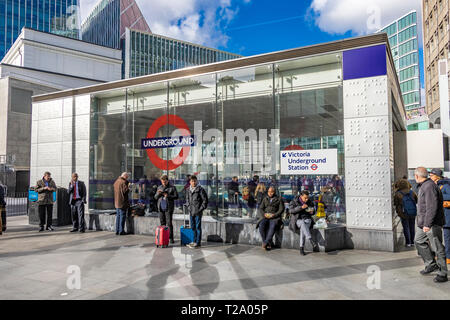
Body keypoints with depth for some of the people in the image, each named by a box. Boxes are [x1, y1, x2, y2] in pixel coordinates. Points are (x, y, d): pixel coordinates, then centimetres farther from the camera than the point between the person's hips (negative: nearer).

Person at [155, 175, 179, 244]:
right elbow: (155, 197, 16)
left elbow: (176, 196, -5)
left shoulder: (172, 188, 1)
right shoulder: (159, 187, 15)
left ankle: (171, 238, -3)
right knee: (162, 223, 8)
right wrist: (158, 193, -5)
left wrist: (168, 196, -17)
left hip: (168, 208, -5)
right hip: (161, 208, 5)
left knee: (169, 223, -7)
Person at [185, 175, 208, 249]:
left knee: (198, 227, -2)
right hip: (191, 212, 7)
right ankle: (195, 241, 27)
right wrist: (188, 206, 9)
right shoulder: (188, 190, 8)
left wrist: (201, 208, -10)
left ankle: (198, 243, 4)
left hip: (198, 212, -6)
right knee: (193, 227, 15)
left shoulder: (200, 189, -9)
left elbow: (205, 200, -8)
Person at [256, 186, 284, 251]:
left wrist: (274, 215, -12)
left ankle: (266, 243, -31)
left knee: (272, 226, -35)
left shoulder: (279, 199, 10)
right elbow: (261, 208, 13)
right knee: (261, 225, -29)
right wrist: (264, 214, -8)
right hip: (265, 216, 3)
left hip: (274, 217, -3)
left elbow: (281, 209, 2)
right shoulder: (265, 199, 18)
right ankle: (268, 244, -21)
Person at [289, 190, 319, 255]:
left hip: (307, 219, 2)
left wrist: (312, 212, -4)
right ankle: (312, 241, -51)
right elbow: (291, 210, -15)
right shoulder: (294, 201, 0)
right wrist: (301, 207, -24)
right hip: (298, 220, -2)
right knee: (302, 223, -39)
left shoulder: (310, 202, 9)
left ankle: (301, 248, -35)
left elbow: (312, 212, 21)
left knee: (303, 229, -34)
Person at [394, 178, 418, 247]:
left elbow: (395, 203, -5)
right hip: (413, 213, 3)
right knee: (412, 227, 12)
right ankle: (412, 242, 19)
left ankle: (408, 242, 5)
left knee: (406, 227, 4)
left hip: (403, 214, -3)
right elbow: (417, 201, 13)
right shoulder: (412, 192, 1)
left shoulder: (398, 194, -11)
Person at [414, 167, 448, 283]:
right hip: (424, 223, 11)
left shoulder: (429, 187, -20)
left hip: (432, 224, -11)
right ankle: (431, 264, 26)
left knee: (437, 248, -3)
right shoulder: (423, 186, 12)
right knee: (418, 241, 17)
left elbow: (432, 207, -26)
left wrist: (427, 224, -27)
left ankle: (442, 274, 6)